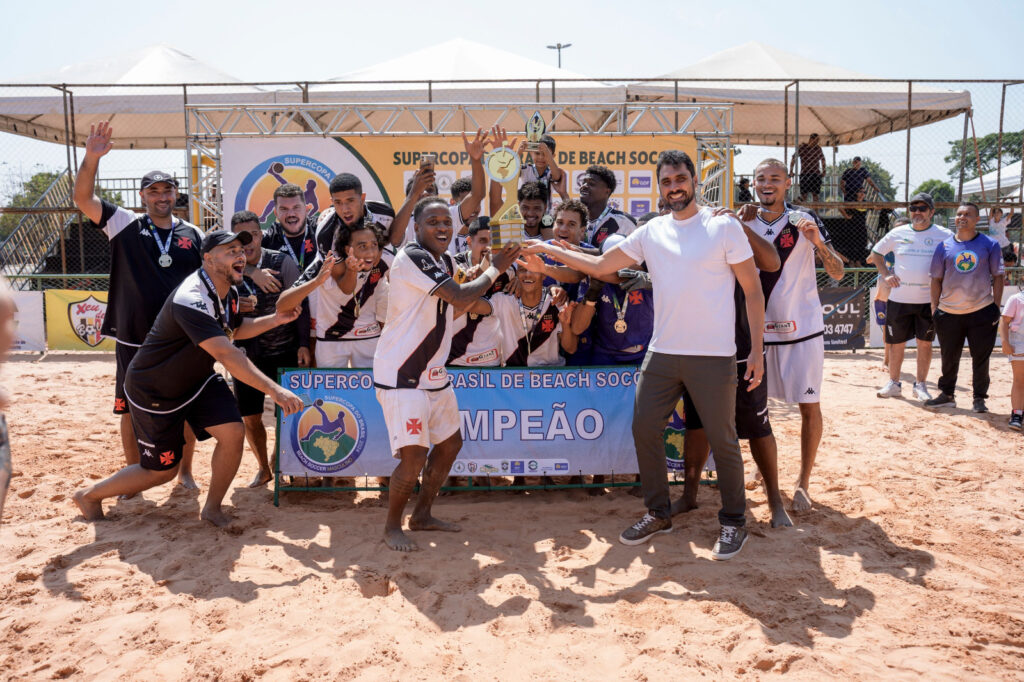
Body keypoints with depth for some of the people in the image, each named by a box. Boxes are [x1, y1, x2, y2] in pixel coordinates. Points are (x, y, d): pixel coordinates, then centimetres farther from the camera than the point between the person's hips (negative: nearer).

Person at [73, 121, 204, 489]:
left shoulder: (194, 235, 5)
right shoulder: (125, 225, 1)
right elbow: (84, 198, -10)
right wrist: (91, 158, -23)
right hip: (134, 341, -1)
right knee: (132, 411, 8)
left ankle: (185, 472, 24)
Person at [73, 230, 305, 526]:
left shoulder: (228, 292, -4)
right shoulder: (191, 300, -34)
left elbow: (234, 329, 16)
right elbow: (227, 354, -45)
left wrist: (276, 319, -1)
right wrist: (274, 390, -51)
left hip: (198, 379, 7)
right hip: (154, 391, -7)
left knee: (233, 433, -13)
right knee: (163, 469, 5)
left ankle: (212, 508, 9)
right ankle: (89, 495, 31)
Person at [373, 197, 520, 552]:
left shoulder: (446, 261, 11)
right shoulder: (412, 257, -19)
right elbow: (460, 298, -24)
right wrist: (495, 269, -9)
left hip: (434, 372, 10)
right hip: (401, 375, -10)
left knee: (450, 443, 16)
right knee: (414, 456, -12)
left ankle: (422, 515, 32)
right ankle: (392, 526, 11)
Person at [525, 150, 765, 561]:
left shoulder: (724, 227, -4)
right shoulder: (651, 232, 8)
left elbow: (753, 290, -3)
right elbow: (600, 265, 10)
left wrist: (757, 349, -8)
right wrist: (547, 249, 6)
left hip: (713, 356, -4)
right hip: (662, 353, 5)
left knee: (723, 441, 4)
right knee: (644, 430, 7)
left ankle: (733, 522, 24)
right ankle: (658, 514, 26)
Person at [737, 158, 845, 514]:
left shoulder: (805, 219, -5)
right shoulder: (744, 222, 3)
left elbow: (837, 274, -7)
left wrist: (818, 243, -26)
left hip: (802, 327, -3)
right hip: (758, 328, 3)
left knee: (809, 406, 1)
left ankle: (803, 484, 11)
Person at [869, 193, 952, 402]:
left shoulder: (944, 235, 1)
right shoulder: (897, 233, 6)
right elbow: (876, 253, 17)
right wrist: (885, 274, 2)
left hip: (928, 300, -1)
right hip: (899, 298, 1)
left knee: (925, 343, 6)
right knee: (896, 342, 7)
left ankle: (921, 385, 17)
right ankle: (894, 384, 19)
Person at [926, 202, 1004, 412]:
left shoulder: (990, 244, 2)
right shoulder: (944, 246, 5)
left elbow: (997, 277, 3)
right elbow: (936, 279, 8)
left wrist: (996, 306, -3)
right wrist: (934, 308, 3)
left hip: (981, 311, -1)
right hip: (949, 313, 1)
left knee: (981, 358, 3)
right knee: (949, 357, 10)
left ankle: (979, 398, 16)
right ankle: (947, 395, 23)